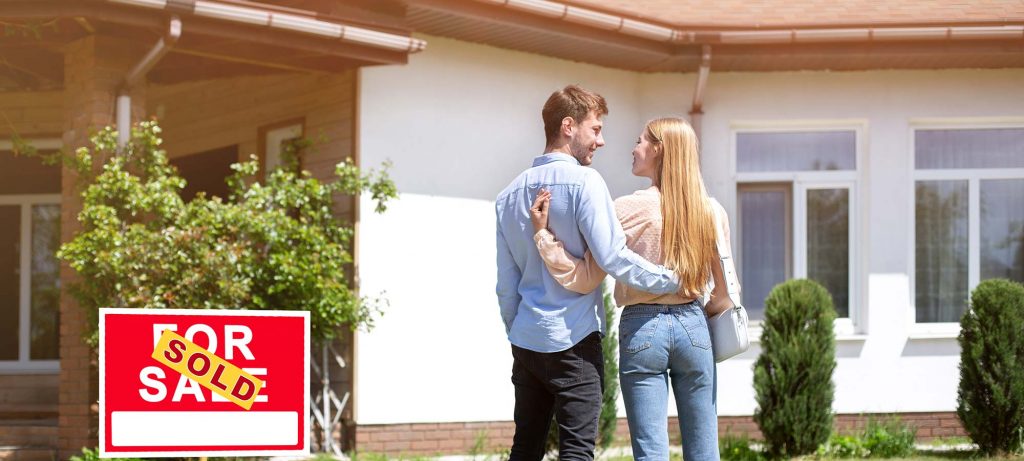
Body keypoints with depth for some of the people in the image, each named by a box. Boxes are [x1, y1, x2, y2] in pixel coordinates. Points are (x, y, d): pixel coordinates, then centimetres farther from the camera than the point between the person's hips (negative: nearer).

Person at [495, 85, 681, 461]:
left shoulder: (510, 194, 12)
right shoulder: (583, 181, -10)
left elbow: (506, 284, 15)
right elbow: (612, 257, -16)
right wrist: (673, 281, -7)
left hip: (526, 341, 7)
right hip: (573, 340, -7)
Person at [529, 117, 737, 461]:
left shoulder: (626, 210, -9)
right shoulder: (711, 212, 1)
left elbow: (585, 279, -9)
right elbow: (725, 292, 6)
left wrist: (542, 232, -7)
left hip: (642, 329, -2)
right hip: (693, 328, 3)